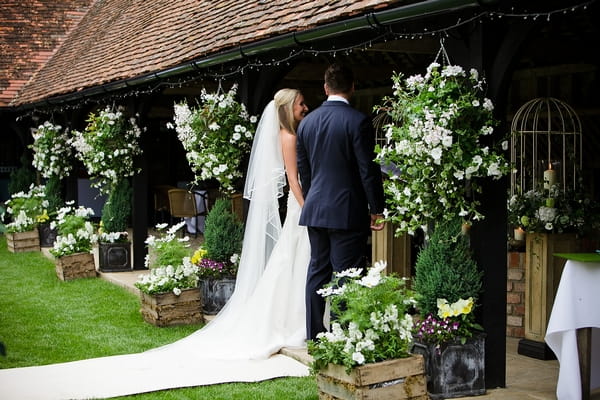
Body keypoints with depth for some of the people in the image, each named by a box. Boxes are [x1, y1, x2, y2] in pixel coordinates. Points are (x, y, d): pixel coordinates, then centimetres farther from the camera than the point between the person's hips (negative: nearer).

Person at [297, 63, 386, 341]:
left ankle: (314, 335, 18)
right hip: (347, 211, -6)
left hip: (314, 210, 6)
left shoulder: (306, 122, 8)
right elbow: (369, 170, -11)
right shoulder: (358, 121, -11)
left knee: (317, 271, 12)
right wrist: (376, 210, -3)